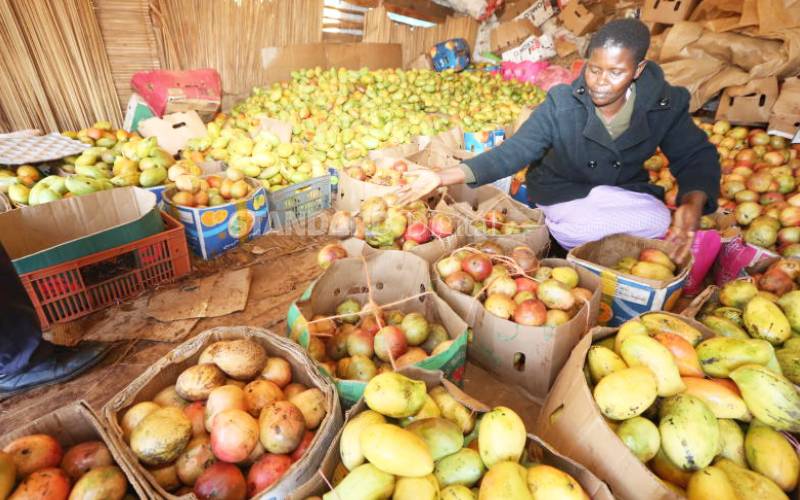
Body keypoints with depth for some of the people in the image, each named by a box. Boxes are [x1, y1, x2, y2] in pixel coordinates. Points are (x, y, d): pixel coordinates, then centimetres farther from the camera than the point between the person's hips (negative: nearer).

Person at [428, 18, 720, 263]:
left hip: (625, 191, 4)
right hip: (563, 193, -4)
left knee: (659, 221, -26)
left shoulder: (665, 103, -14)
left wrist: (693, 201, -31)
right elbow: (515, 149, -27)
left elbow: (696, 156, -7)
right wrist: (448, 175, -41)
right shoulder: (561, 104, -21)